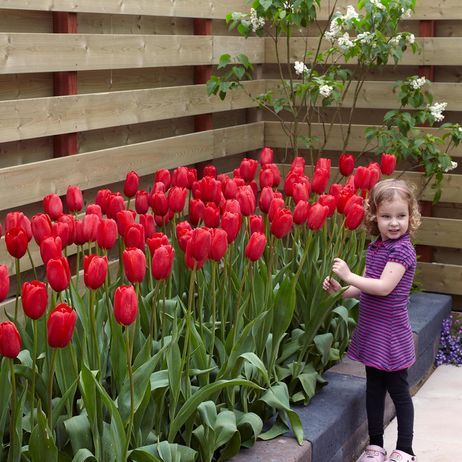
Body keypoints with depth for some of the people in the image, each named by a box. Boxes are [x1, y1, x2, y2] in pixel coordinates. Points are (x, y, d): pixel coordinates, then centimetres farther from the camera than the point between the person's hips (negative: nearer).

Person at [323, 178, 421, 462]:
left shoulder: (402, 250, -17)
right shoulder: (375, 247, 7)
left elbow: (384, 287, -25)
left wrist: (349, 275, -22)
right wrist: (340, 290, -1)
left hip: (391, 335, -7)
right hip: (372, 332, 8)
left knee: (399, 391, 5)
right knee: (374, 388, 16)